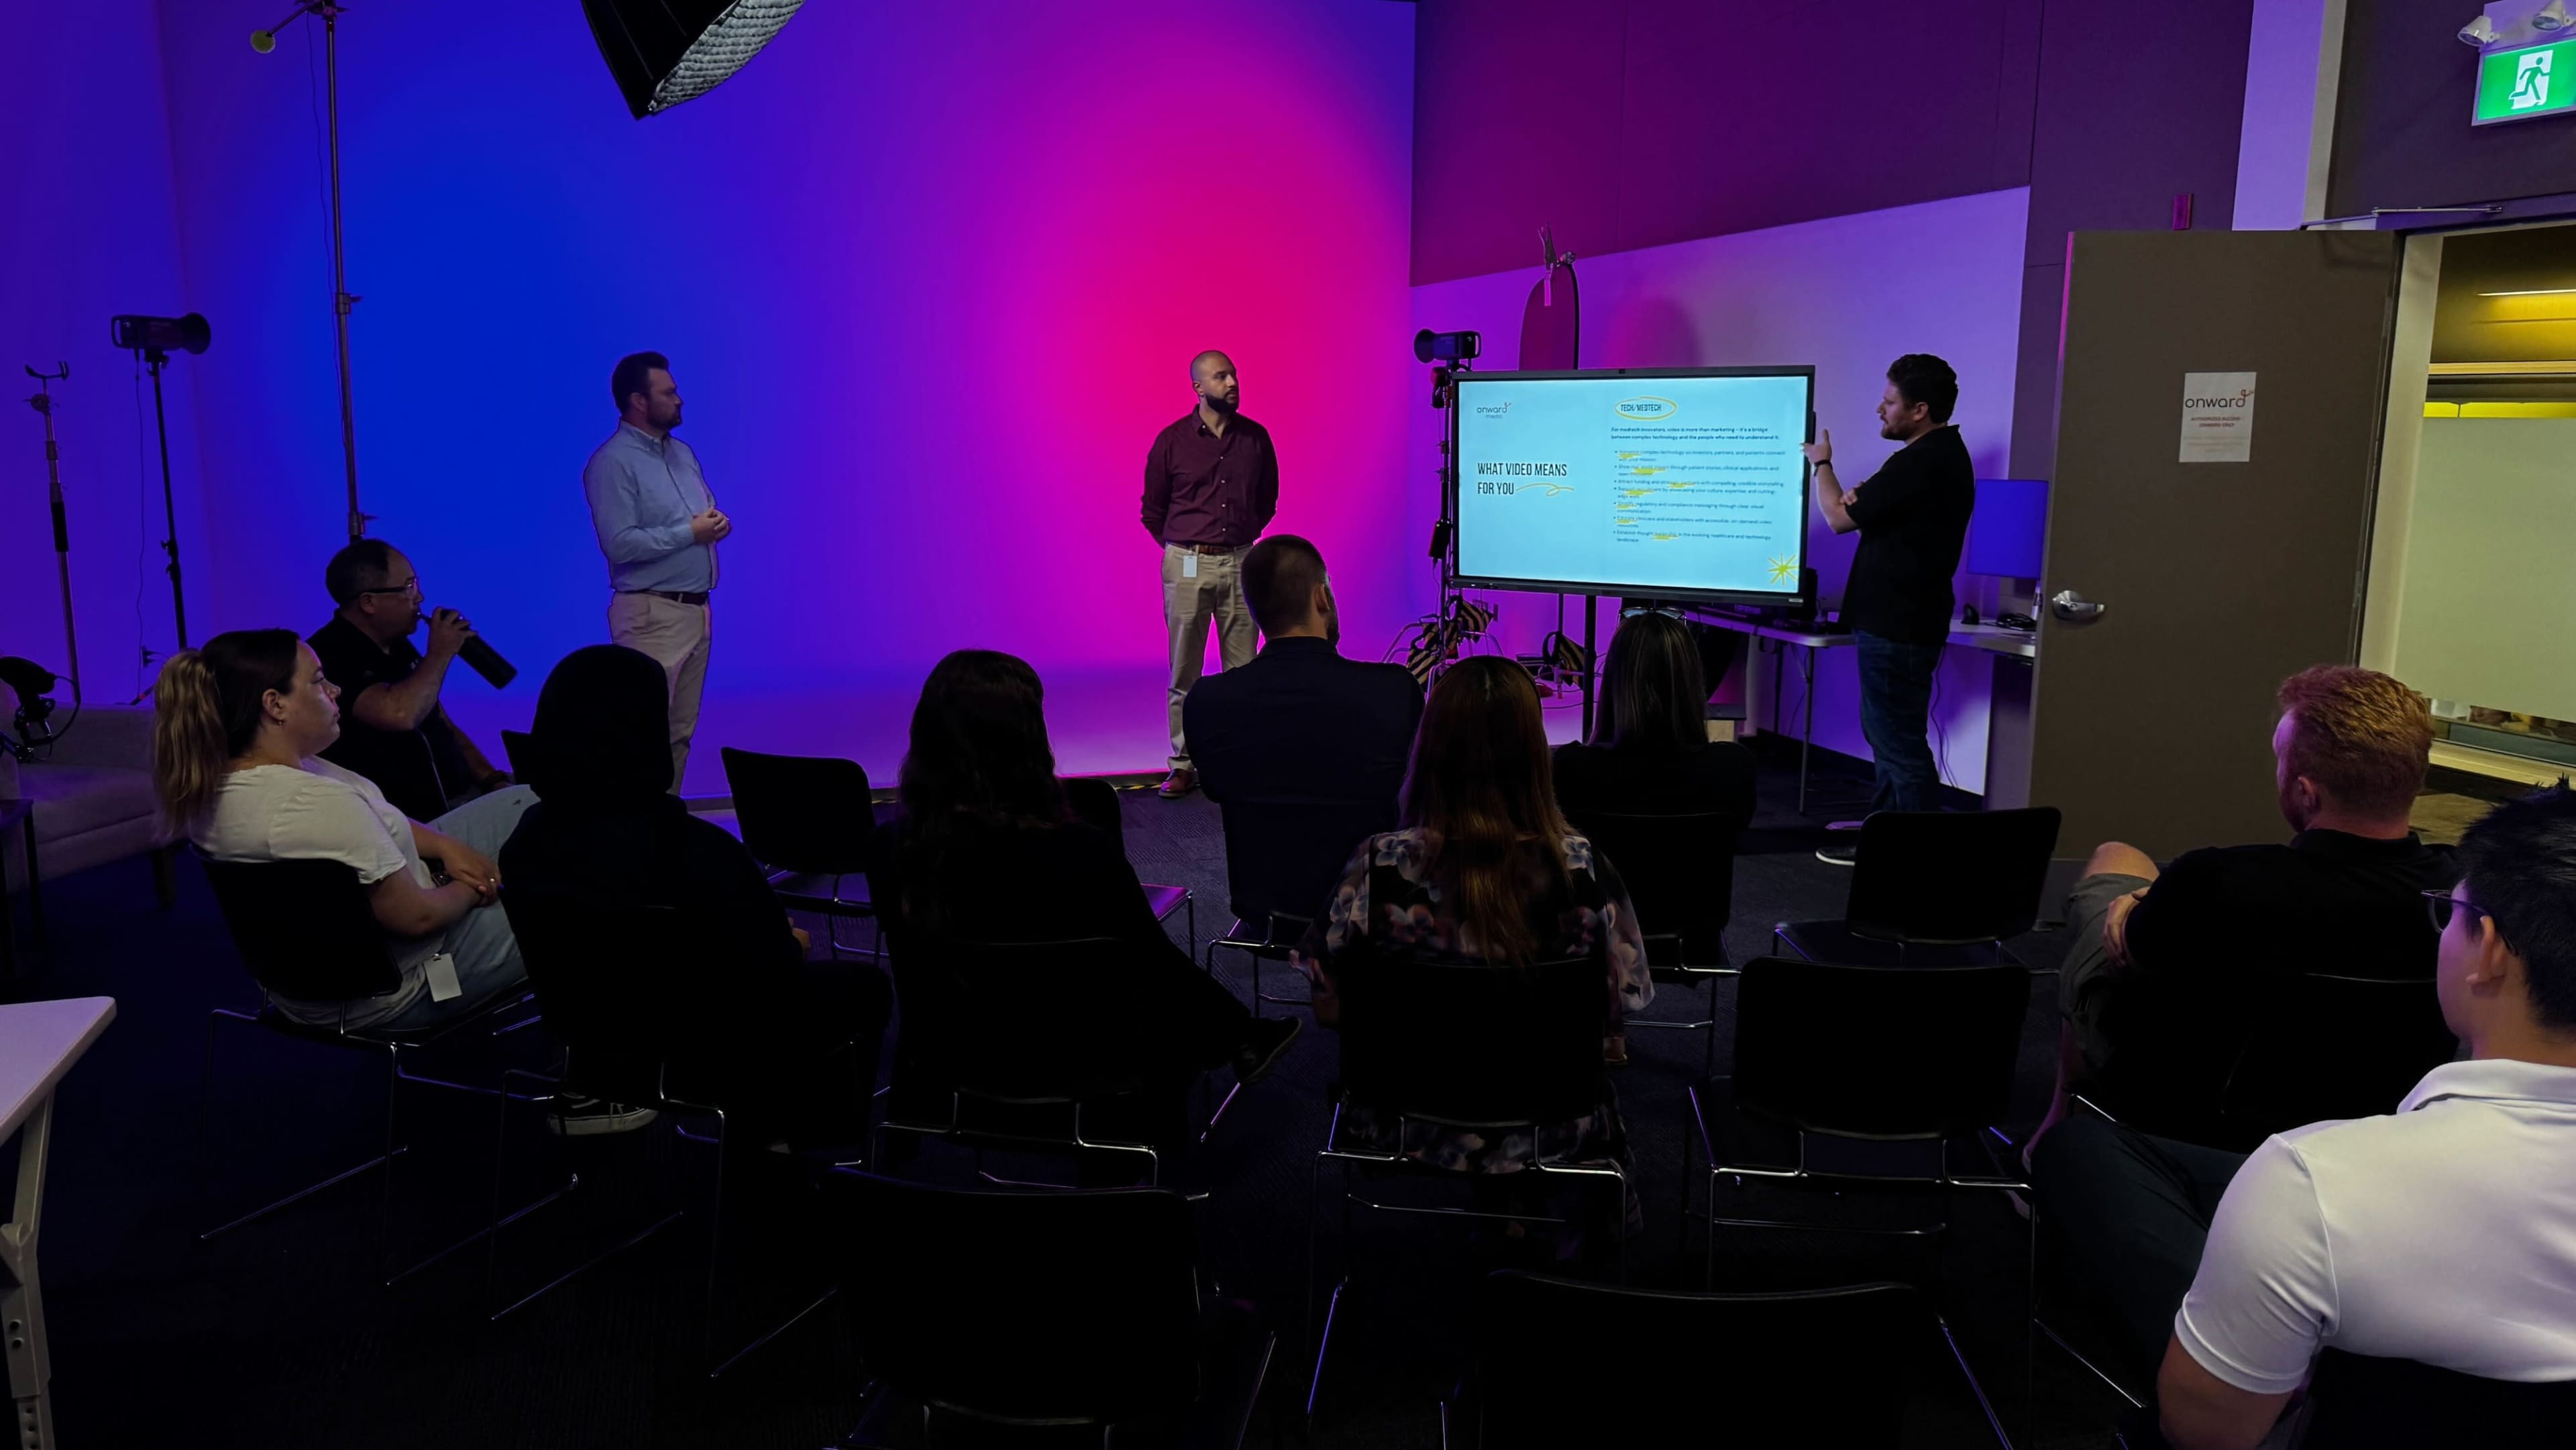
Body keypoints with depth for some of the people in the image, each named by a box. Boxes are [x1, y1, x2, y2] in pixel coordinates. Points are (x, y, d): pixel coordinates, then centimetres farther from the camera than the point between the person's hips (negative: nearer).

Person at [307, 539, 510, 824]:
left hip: (461, 797, 9)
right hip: (409, 819, -9)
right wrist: (440, 654, -13)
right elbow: (399, 715, -29)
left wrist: (492, 779, 5)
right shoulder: (329, 658, -13)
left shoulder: (397, 645, 16)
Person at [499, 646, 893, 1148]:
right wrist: (789, 945, 1)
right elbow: (782, 979, -24)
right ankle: (814, 1146, 40)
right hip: (708, 1057, -6)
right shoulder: (698, 851, -34)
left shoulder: (529, 839, -13)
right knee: (863, 986, 21)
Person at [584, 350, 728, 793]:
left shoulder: (683, 453, 16)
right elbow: (621, 544, -19)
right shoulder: (613, 462, -10)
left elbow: (709, 514, 23)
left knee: (681, 733, 10)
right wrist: (690, 532, -15)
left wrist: (718, 523, -1)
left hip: (698, 609, 8)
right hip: (652, 614, -8)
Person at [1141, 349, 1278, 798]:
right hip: (1187, 565, -2)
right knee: (1185, 672, 1)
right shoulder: (1172, 441, -1)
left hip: (1240, 563, 2)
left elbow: (1267, 500, 19)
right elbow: (1153, 510, 9)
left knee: (1244, 669, 2)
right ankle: (1183, 766, 7)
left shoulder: (1256, 438, 5)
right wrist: (1183, 551, 11)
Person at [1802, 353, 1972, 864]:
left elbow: (1840, 517, -14)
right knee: (1886, 733, 18)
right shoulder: (1944, 455, 14)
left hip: (1896, 627, -11)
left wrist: (1821, 464, 1)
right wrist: (1863, 498, 6)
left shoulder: (1919, 463, -20)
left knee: (1900, 742, -6)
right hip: (1901, 618, 11)